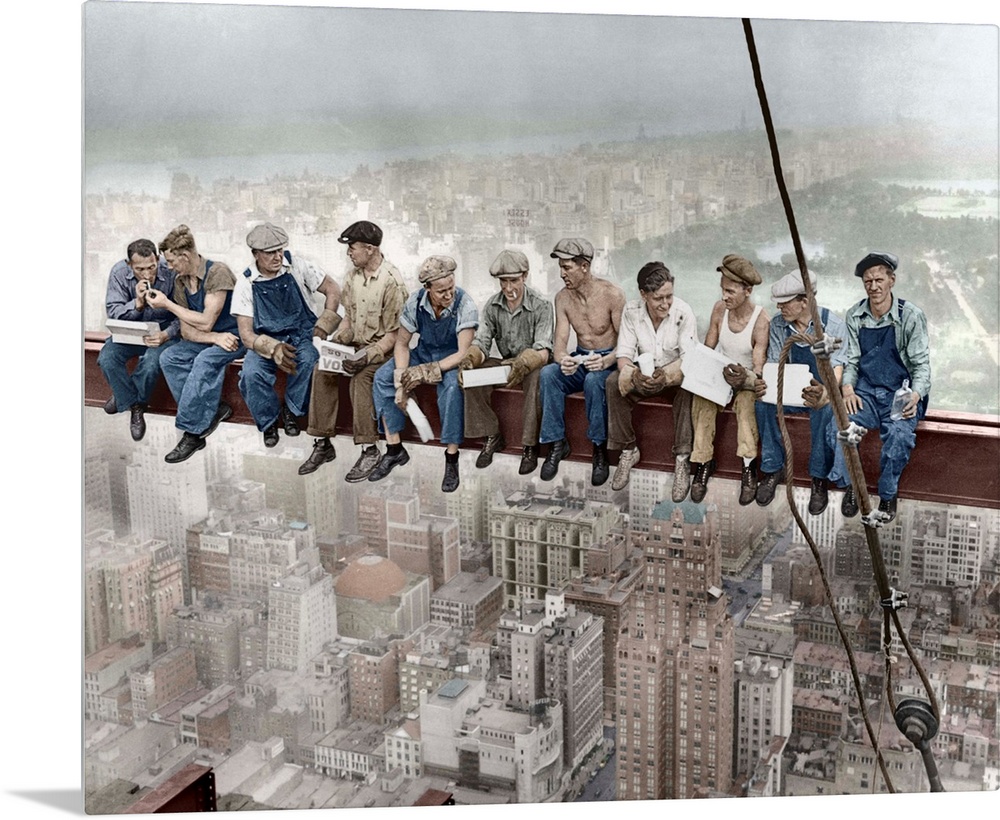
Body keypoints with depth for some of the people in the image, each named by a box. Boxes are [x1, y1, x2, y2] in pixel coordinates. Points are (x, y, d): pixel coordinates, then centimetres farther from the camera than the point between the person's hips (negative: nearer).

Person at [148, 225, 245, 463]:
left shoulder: (217, 272, -18)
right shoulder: (180, 282, 3)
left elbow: (205, 322, -21)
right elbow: (187, 331, -1)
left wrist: (167, 304, -13)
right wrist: (216, 338, -21)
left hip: (235, 335, -7)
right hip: (206, 338, 7)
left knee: (205, 360, -33)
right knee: (169, 358, -17)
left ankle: (192, 432, -27)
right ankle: (212, 410, -19)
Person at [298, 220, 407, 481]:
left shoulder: (392, 283, -18)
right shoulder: (354, 274, 5)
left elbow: (394, 333, -16)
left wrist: (368, 356, -27)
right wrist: (338, 339, -2)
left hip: (382, 347, -7)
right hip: (355, 343, 7)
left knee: (361, 376, -33)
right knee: (322, 370, -17)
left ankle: (370, 450, -25)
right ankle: (323, 444, -12)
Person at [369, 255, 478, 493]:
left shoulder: (465, 305, -24)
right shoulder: (415, 302, -13)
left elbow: (463, 353, -25)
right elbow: (401, 343, -4)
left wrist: (426, 371, -32)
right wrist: (402, 382, -17)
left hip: (452, 359, -4)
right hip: (423, 352, 5)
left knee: (452, 385, -37)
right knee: (382, 377, -15)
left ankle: (452, 459, -27)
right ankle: (394, 449, -8)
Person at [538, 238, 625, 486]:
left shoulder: (612, 294, -14)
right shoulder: (562, 298, 1)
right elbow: (560, 341, -4)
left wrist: (606, 361, -35)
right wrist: (562, 359, -30)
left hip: (608, 361, -4)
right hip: (579, 360, 4)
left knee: (593, 380, -38)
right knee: (548, 373, -27)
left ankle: (600, 449, -24)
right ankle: (557, 442, -19)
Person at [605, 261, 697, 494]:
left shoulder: (683, 312, -19)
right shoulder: (631, 312, -12)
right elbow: (624, 353, -13)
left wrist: (665, 375, -44)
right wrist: (634, 375, -37)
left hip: (675, 373, -2)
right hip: (644, 372, 3)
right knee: (614, 383, -27)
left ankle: (682, 459, -30)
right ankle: (628, 450, -12)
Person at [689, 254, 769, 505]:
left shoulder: (760, 320, -19)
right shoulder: (720, 309, -4)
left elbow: (759, 370, -21)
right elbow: (707, 350, 5)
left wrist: (745, 379, -44)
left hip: (748, 380, -4)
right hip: (720, 375, 4)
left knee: (746, 400, -38)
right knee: (702, 397, -29)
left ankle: (749, 468, -33)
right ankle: (704, 462, -21)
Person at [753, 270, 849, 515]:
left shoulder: (833, 325, -15)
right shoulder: (778, 325, -3)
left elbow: (836, 370, -22)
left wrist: (823, 395, -46)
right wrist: (763, 383, -26)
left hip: (821, 390, -4)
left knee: (825, 409, -38)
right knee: (763, 401, -27)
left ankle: (819, 479, -24)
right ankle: (772, 469, -15)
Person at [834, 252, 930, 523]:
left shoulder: (911, 316, -6)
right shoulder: (855, 316, 5)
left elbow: (921, 365, -5)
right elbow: (851, 360, 9)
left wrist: (915, 395, -24)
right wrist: (848, 388, -12)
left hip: (901, 393, -2)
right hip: (865, 392, 3)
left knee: (900, 434, -34)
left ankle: (888, 495, -10)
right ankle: (851, 485, -7)